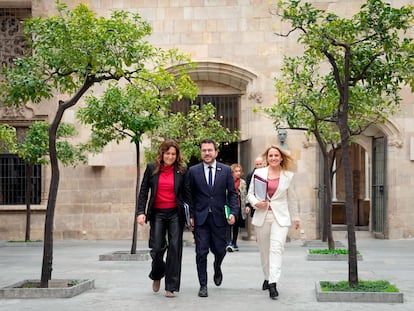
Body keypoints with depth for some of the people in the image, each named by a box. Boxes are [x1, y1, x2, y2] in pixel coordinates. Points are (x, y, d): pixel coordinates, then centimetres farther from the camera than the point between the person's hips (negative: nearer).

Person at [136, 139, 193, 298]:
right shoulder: (152, 168, 3)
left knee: (174, 247, -4)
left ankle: (171, 286, 4)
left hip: (175, 213, 0)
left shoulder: (181, 171, 3)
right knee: (157, 247, -4)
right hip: (157, 213, 0)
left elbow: (187, 194, 5)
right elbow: (143, 191, 3)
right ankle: (157, 275, 28)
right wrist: (141, 212, -6)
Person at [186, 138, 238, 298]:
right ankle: (203, 285, 8)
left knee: (220, 250, 6)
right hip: (200, 217, -1)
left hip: (219, 217, 1)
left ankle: (217, 267, 41)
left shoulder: (226, 170, 4)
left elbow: (232, 193, 6)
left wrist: (233, 212, -7)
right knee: (201, 252, -2)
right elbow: (189, 195, 5)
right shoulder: (193, 171, 3)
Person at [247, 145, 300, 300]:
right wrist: (256, 203, -11)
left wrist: (296, 218, 21)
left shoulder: (288, 176, 5)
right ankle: (267, 278, 29)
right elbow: (250, 193, 9)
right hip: (261, 216, 2)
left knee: (277, 249, -15)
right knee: (264, 250, 10)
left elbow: (292, 198, 15)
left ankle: (273, 284, -22)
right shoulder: (258, 173, 4)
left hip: (280, 217, -1)